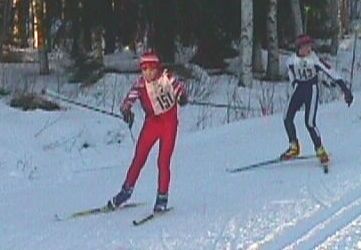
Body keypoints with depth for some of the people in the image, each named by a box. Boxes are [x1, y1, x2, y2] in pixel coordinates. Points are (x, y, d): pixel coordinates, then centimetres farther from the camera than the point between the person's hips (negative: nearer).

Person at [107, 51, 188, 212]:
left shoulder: (166, 78, -13)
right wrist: (126, 110, -36)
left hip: (169, 122, -3)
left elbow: (178, 87, -19)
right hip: (152, 122, 3)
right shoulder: (140, 84, -8)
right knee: (139, 158, 4)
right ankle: (127, 190, 23)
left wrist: (182, 96, -43)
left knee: (163, 161, -7)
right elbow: (129, 99, -14)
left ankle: (162, 197, 4)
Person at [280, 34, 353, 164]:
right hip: (298, 89, 4)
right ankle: (294, 147, 9)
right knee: (287, 118, -8)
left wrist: (345, 90, -23)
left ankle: (320, 150, 3)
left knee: (309, 122, -14)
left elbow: (331, 73, -19)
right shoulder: (291, 61, -8)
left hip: (312, 90, -4)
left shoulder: (315, 60, -19)